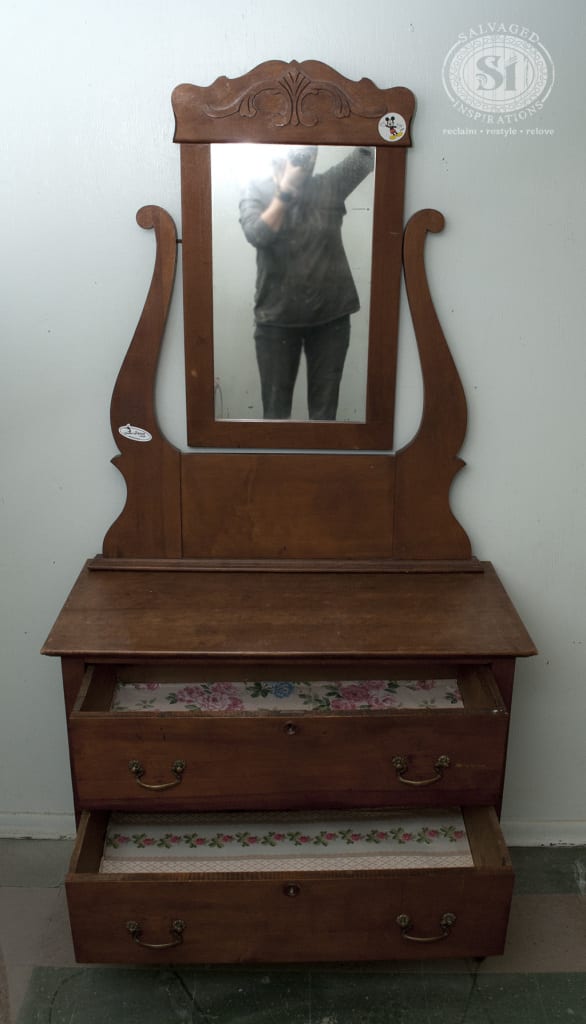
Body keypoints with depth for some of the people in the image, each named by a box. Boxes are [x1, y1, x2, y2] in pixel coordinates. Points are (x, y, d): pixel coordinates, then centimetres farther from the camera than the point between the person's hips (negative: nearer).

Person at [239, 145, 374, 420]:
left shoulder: (328, 185, 4)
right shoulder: (257, 191, 3)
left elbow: (364, 158, -7)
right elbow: (257, 234, -14)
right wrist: (286, 189, -13)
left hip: (331, 316, 1)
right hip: (277, 318, -1)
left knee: (324, 407, 8)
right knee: (275, 407, 6)